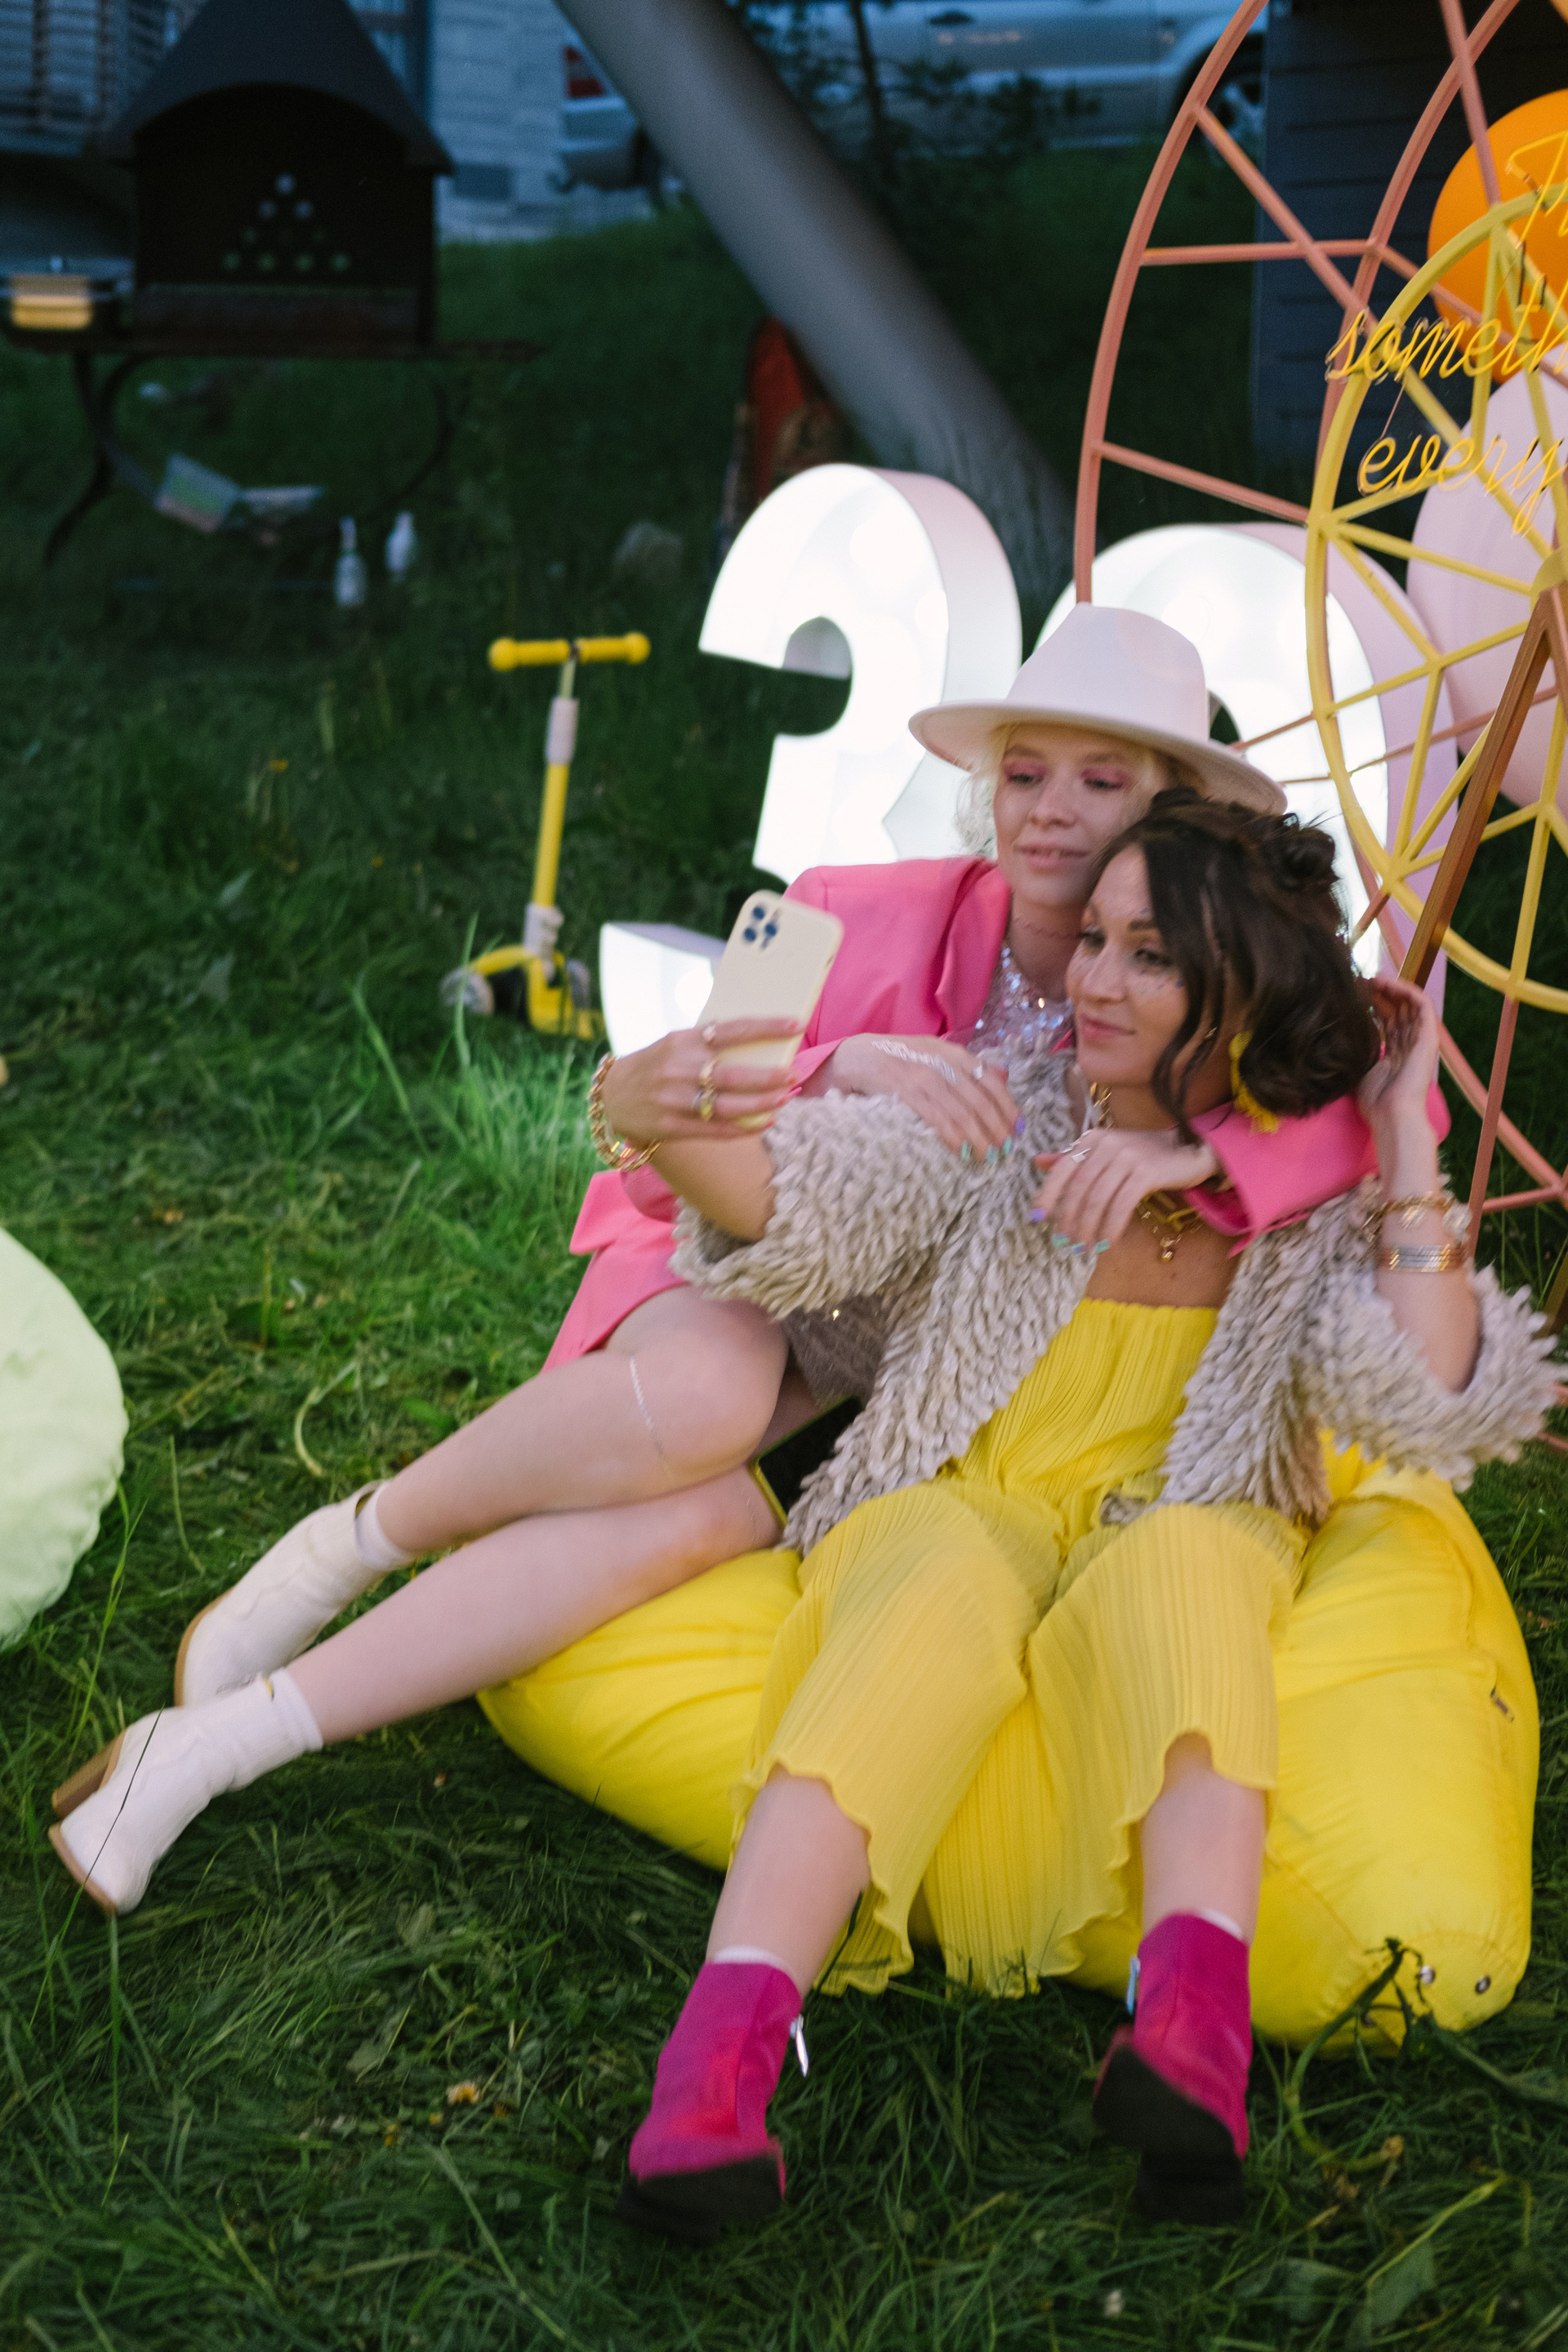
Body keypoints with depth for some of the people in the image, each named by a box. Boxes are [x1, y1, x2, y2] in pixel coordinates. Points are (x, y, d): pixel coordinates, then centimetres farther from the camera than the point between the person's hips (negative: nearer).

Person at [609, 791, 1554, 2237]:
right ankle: (721, 2055, -53)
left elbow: (1436, 1410, -11)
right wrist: (680, 1133, -34)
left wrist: (1406, 1147, -7)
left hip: (1176, 1591, 1)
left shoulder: (1322, 1212, 6)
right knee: (951, 1586, -36)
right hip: (935, 1528, 0)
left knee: (1187, 1555, -35)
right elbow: (807, 1204, -12)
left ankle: (1193, 2036, -54)